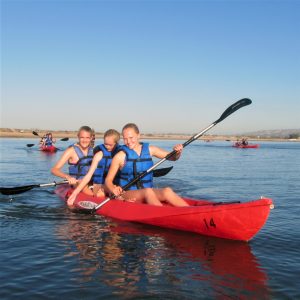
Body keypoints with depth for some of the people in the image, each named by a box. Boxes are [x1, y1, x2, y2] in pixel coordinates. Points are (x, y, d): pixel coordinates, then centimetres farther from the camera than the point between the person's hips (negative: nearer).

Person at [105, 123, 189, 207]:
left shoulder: (149, 150, 7)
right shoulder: (120, 156, -2)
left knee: (167, 191, -27)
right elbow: (108, 180, -1)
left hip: (148, 192, 3)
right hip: (127, 194, -3)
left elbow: (172, 157, 15)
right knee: (147, 191, -34)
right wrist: (113, 189, -23)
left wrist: (177, 152, -8)